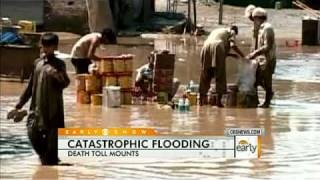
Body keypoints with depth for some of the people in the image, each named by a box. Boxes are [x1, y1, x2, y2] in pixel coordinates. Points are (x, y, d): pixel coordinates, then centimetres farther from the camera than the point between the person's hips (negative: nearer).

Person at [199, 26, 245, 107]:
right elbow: (233, 45, 2)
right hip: (217, 48, -5)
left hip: (206, 48, 5)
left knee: (205, 75, 11)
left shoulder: (216, 31, 39)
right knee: (220, 75, 2)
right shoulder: (231, 32, 20)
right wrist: (242, 56, 8)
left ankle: (201, 100, 9)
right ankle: (219, 101, -3)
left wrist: (230, 54, 39)